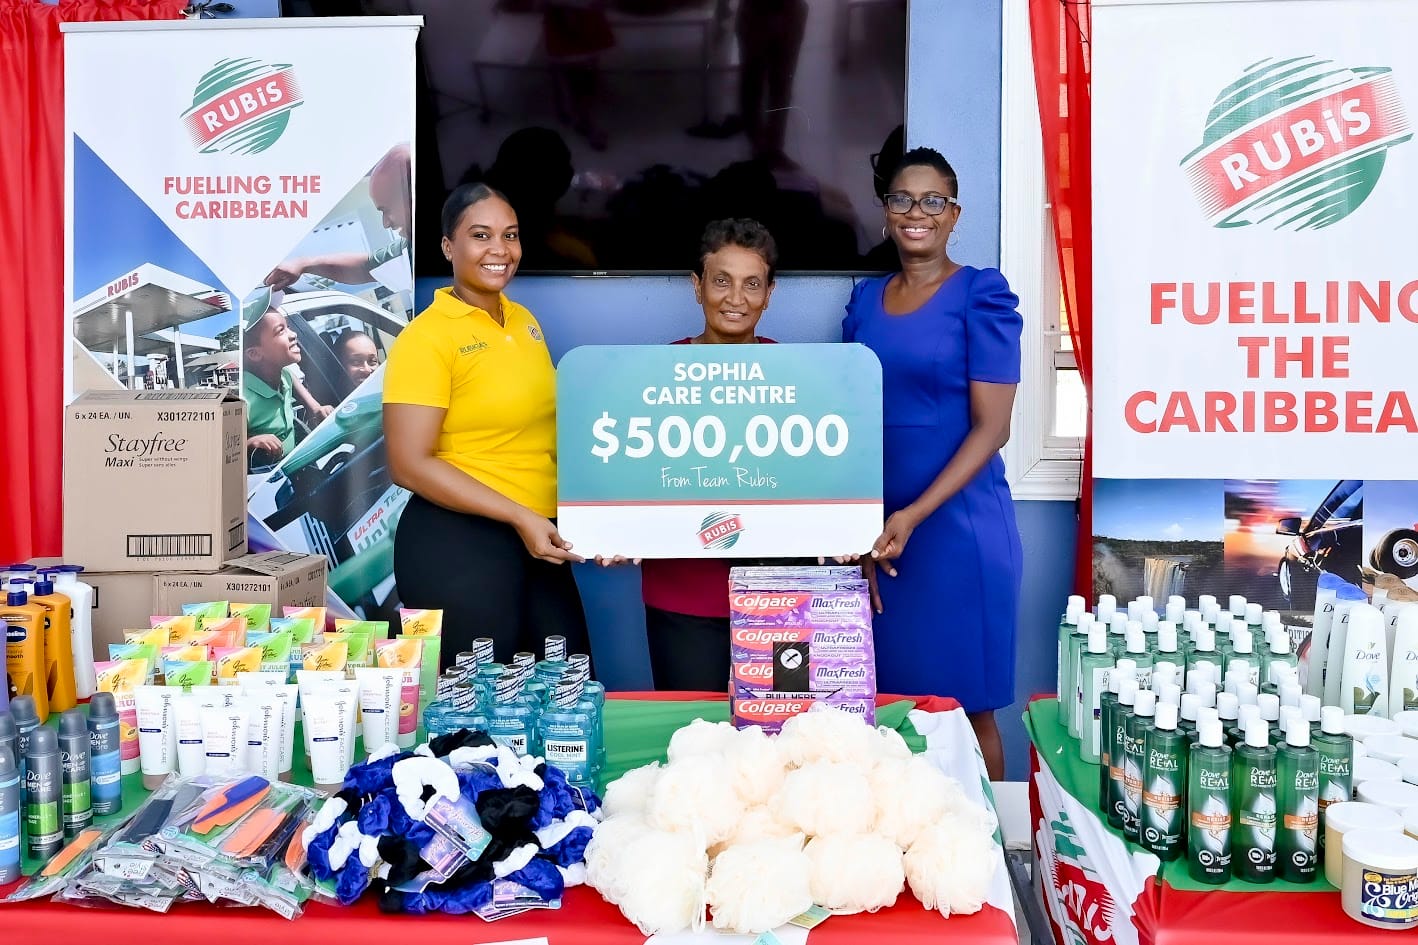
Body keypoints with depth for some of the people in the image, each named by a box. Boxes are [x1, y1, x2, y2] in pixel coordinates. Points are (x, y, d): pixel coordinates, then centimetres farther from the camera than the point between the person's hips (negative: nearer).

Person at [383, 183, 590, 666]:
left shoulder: (524, 320, 9)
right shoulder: (426, 337, -13)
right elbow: (410, 464, -17)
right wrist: (519, 516, -20)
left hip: (537, 539, 7)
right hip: (456, 545, -7)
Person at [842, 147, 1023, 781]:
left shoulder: (981, 295, -4)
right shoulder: (865, 299, 11)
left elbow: (991, 427, -9)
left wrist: (914, 516, -18)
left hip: (957, 524, -4)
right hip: (877, 530, 4)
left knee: (967, 709, 3)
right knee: (888, 709, 9)